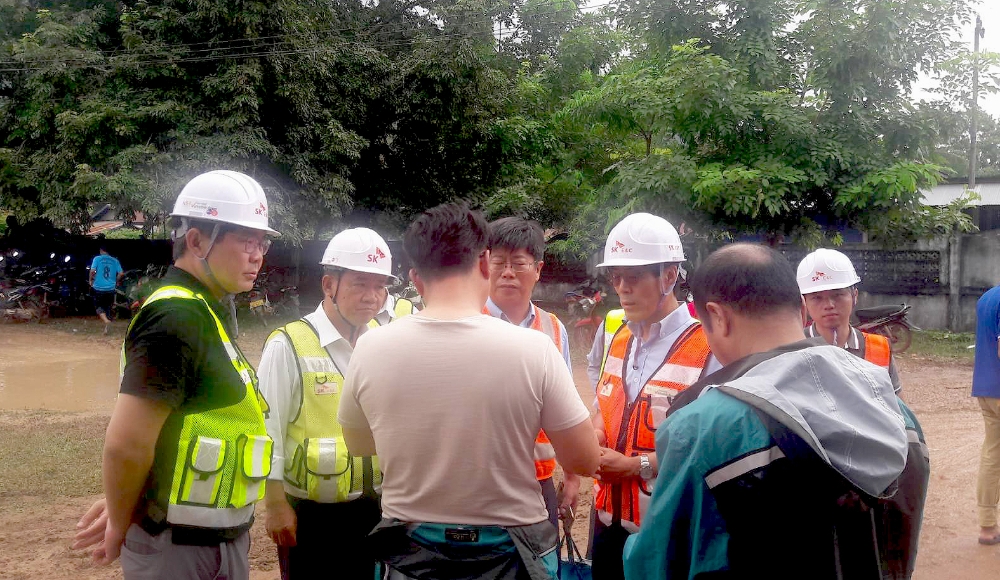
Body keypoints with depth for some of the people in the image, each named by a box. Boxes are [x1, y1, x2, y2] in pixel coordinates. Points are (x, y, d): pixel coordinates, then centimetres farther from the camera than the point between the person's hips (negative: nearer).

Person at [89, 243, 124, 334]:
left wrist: (91, 280, 2)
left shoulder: (97, 258, -4)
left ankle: (106, 320, -19)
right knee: (108, 307, 14)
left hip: (99, 288, -3)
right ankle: (106, 328, 12)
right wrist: (116, 281, 16)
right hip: (110, 288, 3)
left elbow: (92, 270, -15)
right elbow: (121, 273, -1)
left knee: (98, 306, 9)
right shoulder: (115, 260, 4)